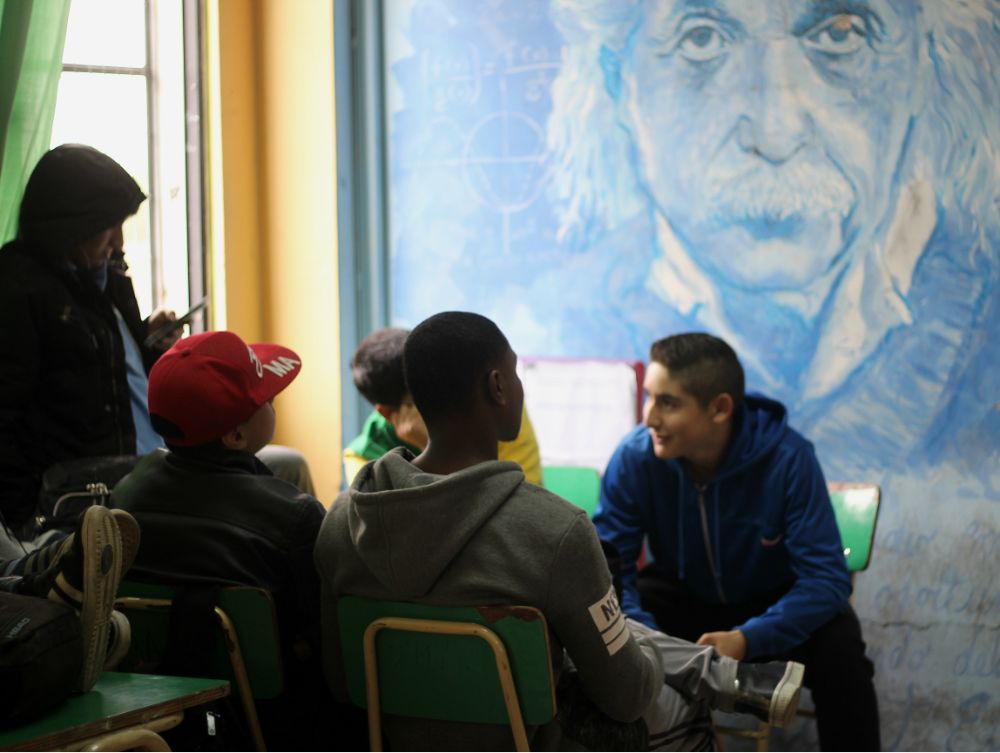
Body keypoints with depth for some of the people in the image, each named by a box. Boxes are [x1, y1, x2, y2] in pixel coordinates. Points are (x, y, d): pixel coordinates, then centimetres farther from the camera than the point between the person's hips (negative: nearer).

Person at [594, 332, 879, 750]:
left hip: (773, 601, -2)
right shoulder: (634, 458, -24)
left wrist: (747, 639, -45)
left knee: (839, 650, -31)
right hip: (681, 593, 2)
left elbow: (827, 578, -30)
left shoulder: (788, 458, -29)